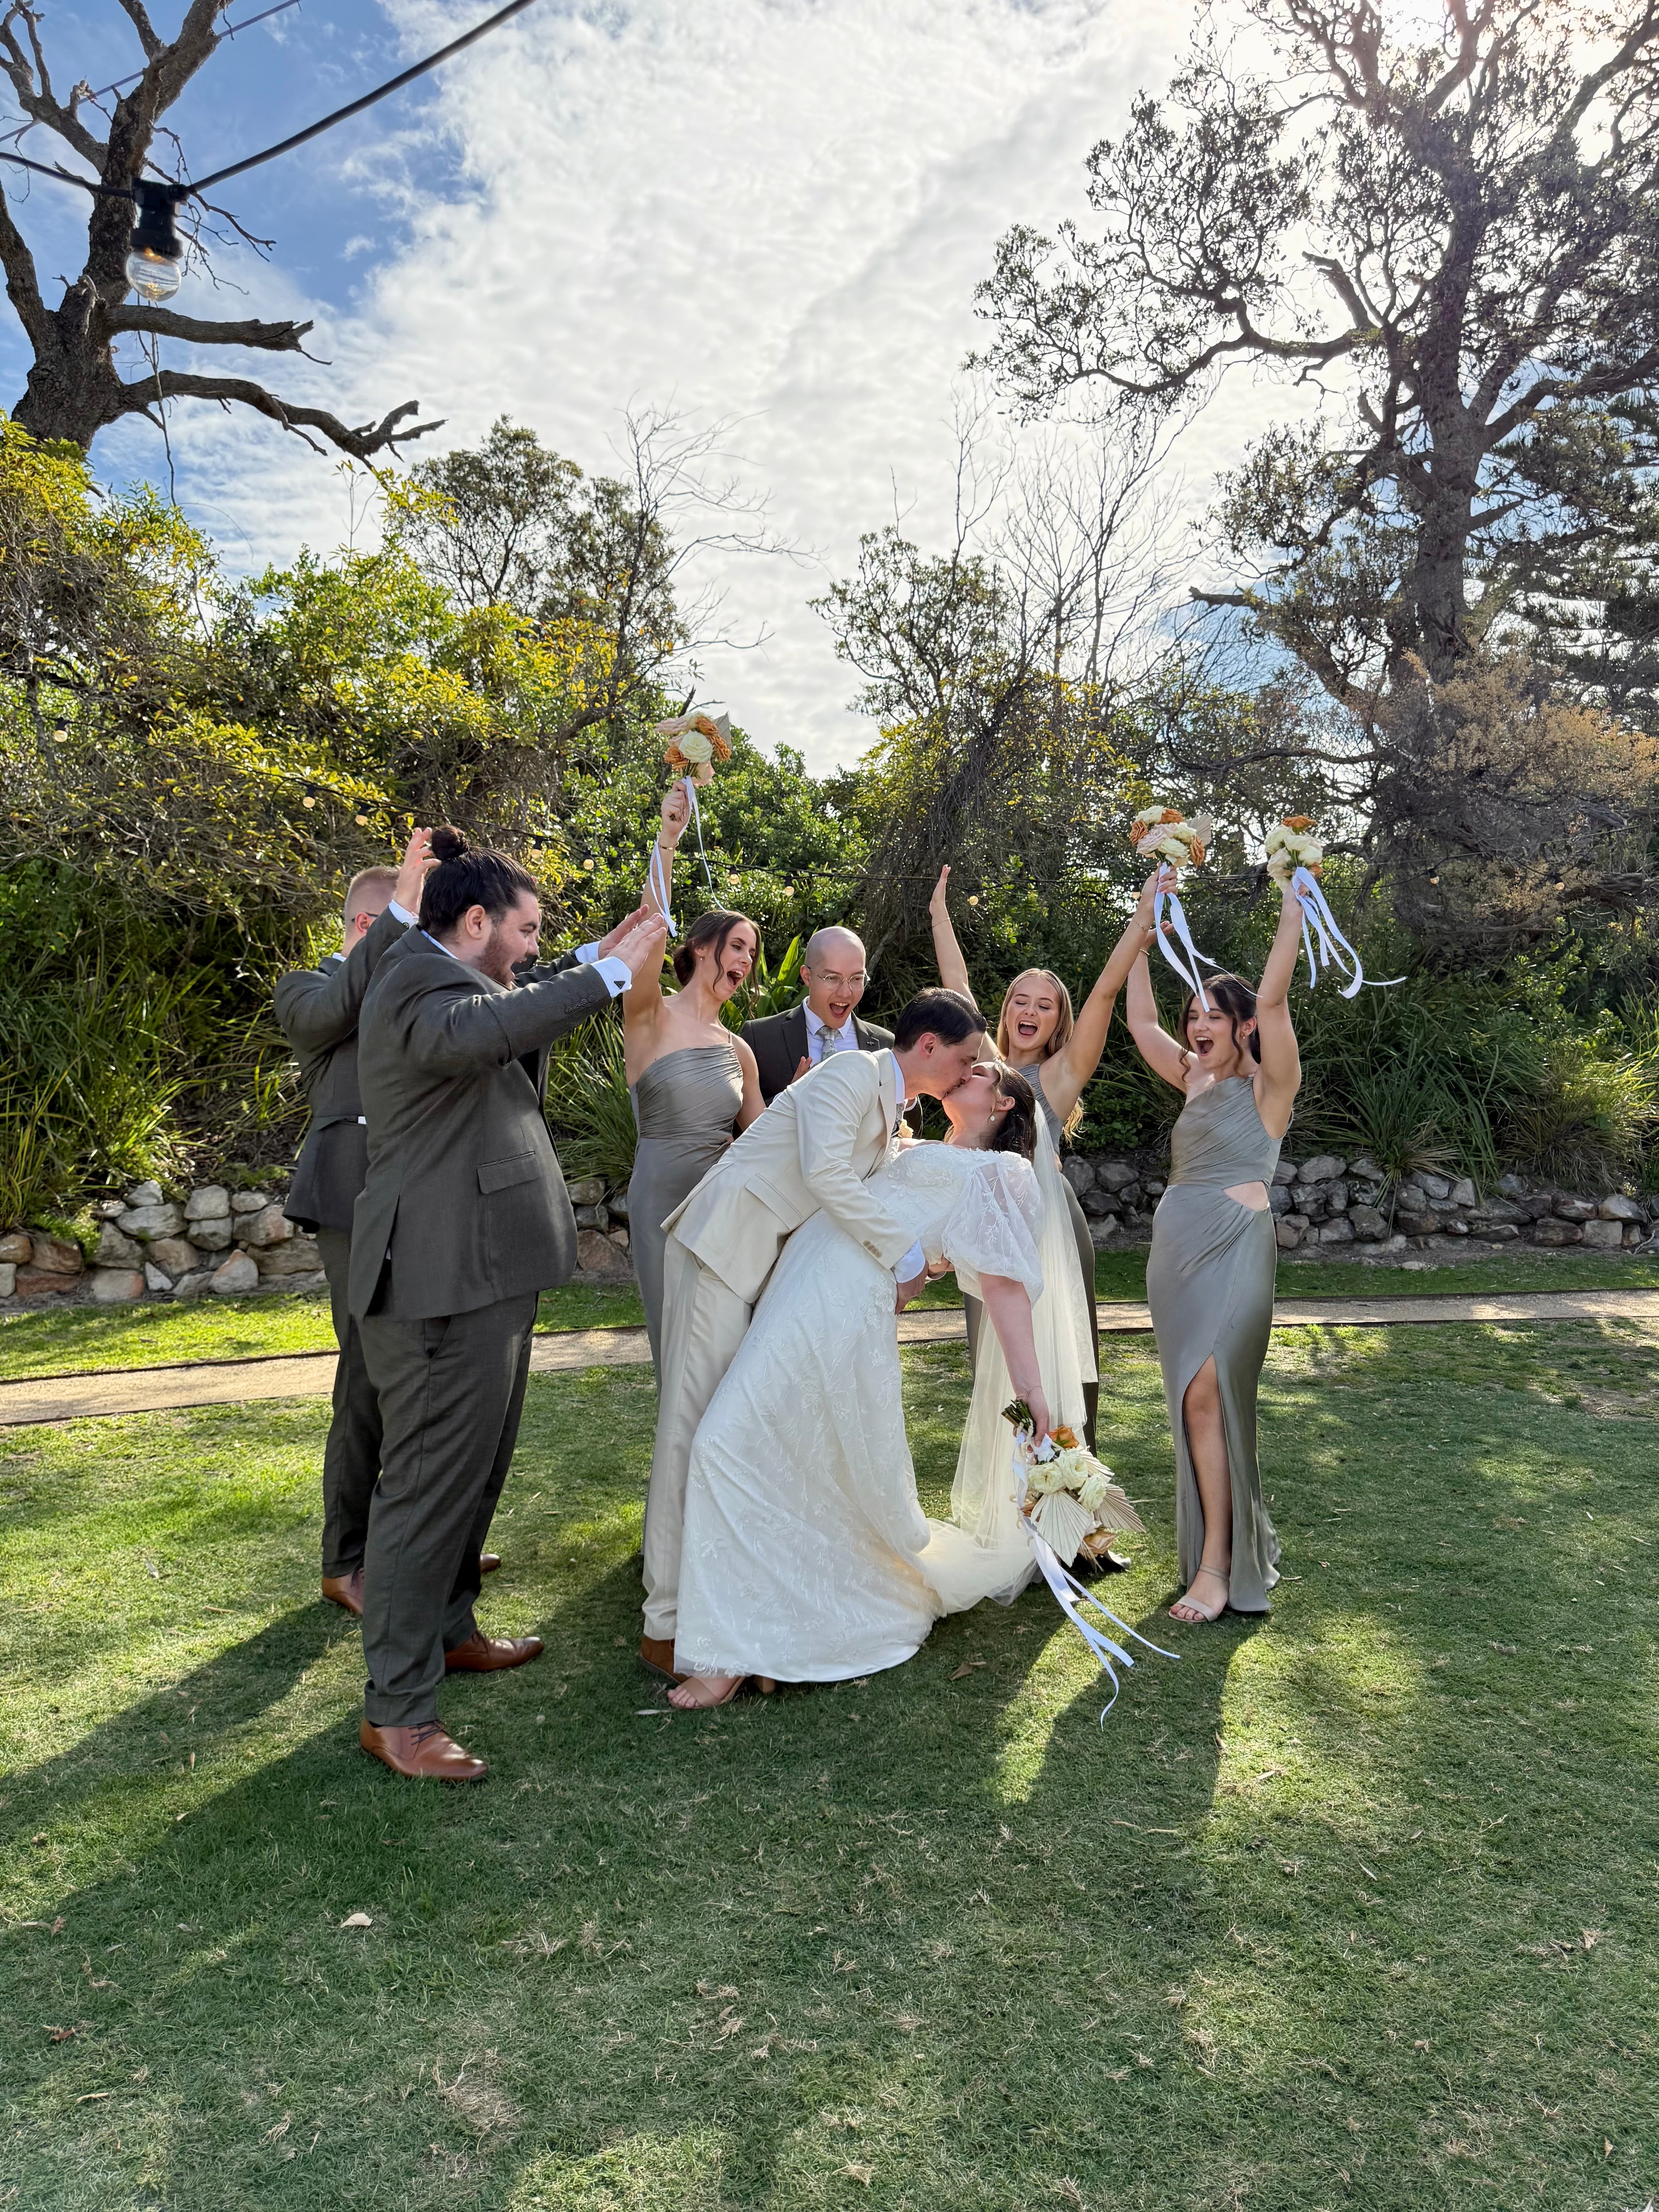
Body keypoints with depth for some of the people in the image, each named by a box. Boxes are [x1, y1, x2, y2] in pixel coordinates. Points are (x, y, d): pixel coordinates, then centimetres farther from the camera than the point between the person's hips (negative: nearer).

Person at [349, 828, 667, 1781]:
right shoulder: (421, 981, -15)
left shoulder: (444, 979, 19)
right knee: (433, 1482, -4)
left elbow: (520, 1018, 37)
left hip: (483, 1275, 11)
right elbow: (473, 1035, -38)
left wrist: (607, 957, 26)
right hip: (448, 1281, -11)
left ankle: (447, 1629, 39)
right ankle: (397, 1709, 6)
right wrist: (609, 975, -34)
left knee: (475, 1471, 22)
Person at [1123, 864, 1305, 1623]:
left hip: (1234, 1248, -7)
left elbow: (1272, 1000, -18)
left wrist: (1292, 908, -16)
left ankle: (1219, 1567, -5)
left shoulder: (1268, 1084, -3)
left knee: (1205, 1395, -12)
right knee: (1193, 1400, 9)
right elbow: (1139, 1019, 16)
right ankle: (1232, 1537, 23)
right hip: (1176, 1247, 7)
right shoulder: (1196, 1079, 15)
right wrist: (1143, 926, 15)